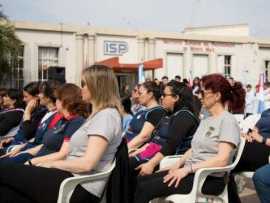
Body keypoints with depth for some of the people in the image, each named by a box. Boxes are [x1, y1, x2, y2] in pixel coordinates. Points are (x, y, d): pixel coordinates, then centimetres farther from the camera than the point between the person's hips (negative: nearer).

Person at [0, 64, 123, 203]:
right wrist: (46, 162, 7)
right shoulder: (99, 114, 21)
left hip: (81, 188, -10)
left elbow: (87, 163, -20)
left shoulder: (107, 115, -12)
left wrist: (52, 164, -6)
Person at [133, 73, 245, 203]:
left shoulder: (228, 120, -10)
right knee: (141, 181, -8)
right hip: (191, 172, 8)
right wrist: (178, 165, -3)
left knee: (146, 188, -20)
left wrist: (187, 168, -22)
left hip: (210, 178, -8)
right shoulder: (205, 120, 18)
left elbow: (222, 159, -20)